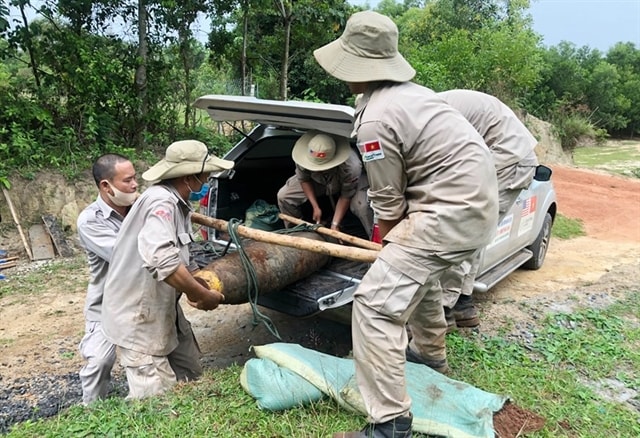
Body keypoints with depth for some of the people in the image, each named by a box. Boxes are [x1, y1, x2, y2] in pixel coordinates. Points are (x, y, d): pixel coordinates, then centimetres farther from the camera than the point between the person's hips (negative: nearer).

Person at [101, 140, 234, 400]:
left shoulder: (176, 203, 7)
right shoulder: (162, 202, -24)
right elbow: (162, 260, -39)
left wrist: (195, 286, -2)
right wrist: (204, 296, -26)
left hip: (164, 312, 10)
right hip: (139, 319, -10)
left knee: (190, 377, 17)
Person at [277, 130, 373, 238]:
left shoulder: (351, 167, -42)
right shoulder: (304, 157, -34)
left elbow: (346, 197, -26)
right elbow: (304, 180, -13)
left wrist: (335, 225, -28)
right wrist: (315, 207, -17)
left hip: (348, 183, -3)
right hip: (318, 181, 3)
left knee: (362, 207, -33)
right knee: (283, 196, -10)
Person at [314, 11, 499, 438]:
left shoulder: (375, 119, -18)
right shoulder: (409, 91, 12)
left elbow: (388, 202, -10)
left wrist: (388, 241, 11)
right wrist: (395, 242, 22)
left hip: (450, 211, -10)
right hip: (477, 200, 10)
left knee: (376, 301, -11)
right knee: (417, 269, 32)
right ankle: (430, 353, 51)